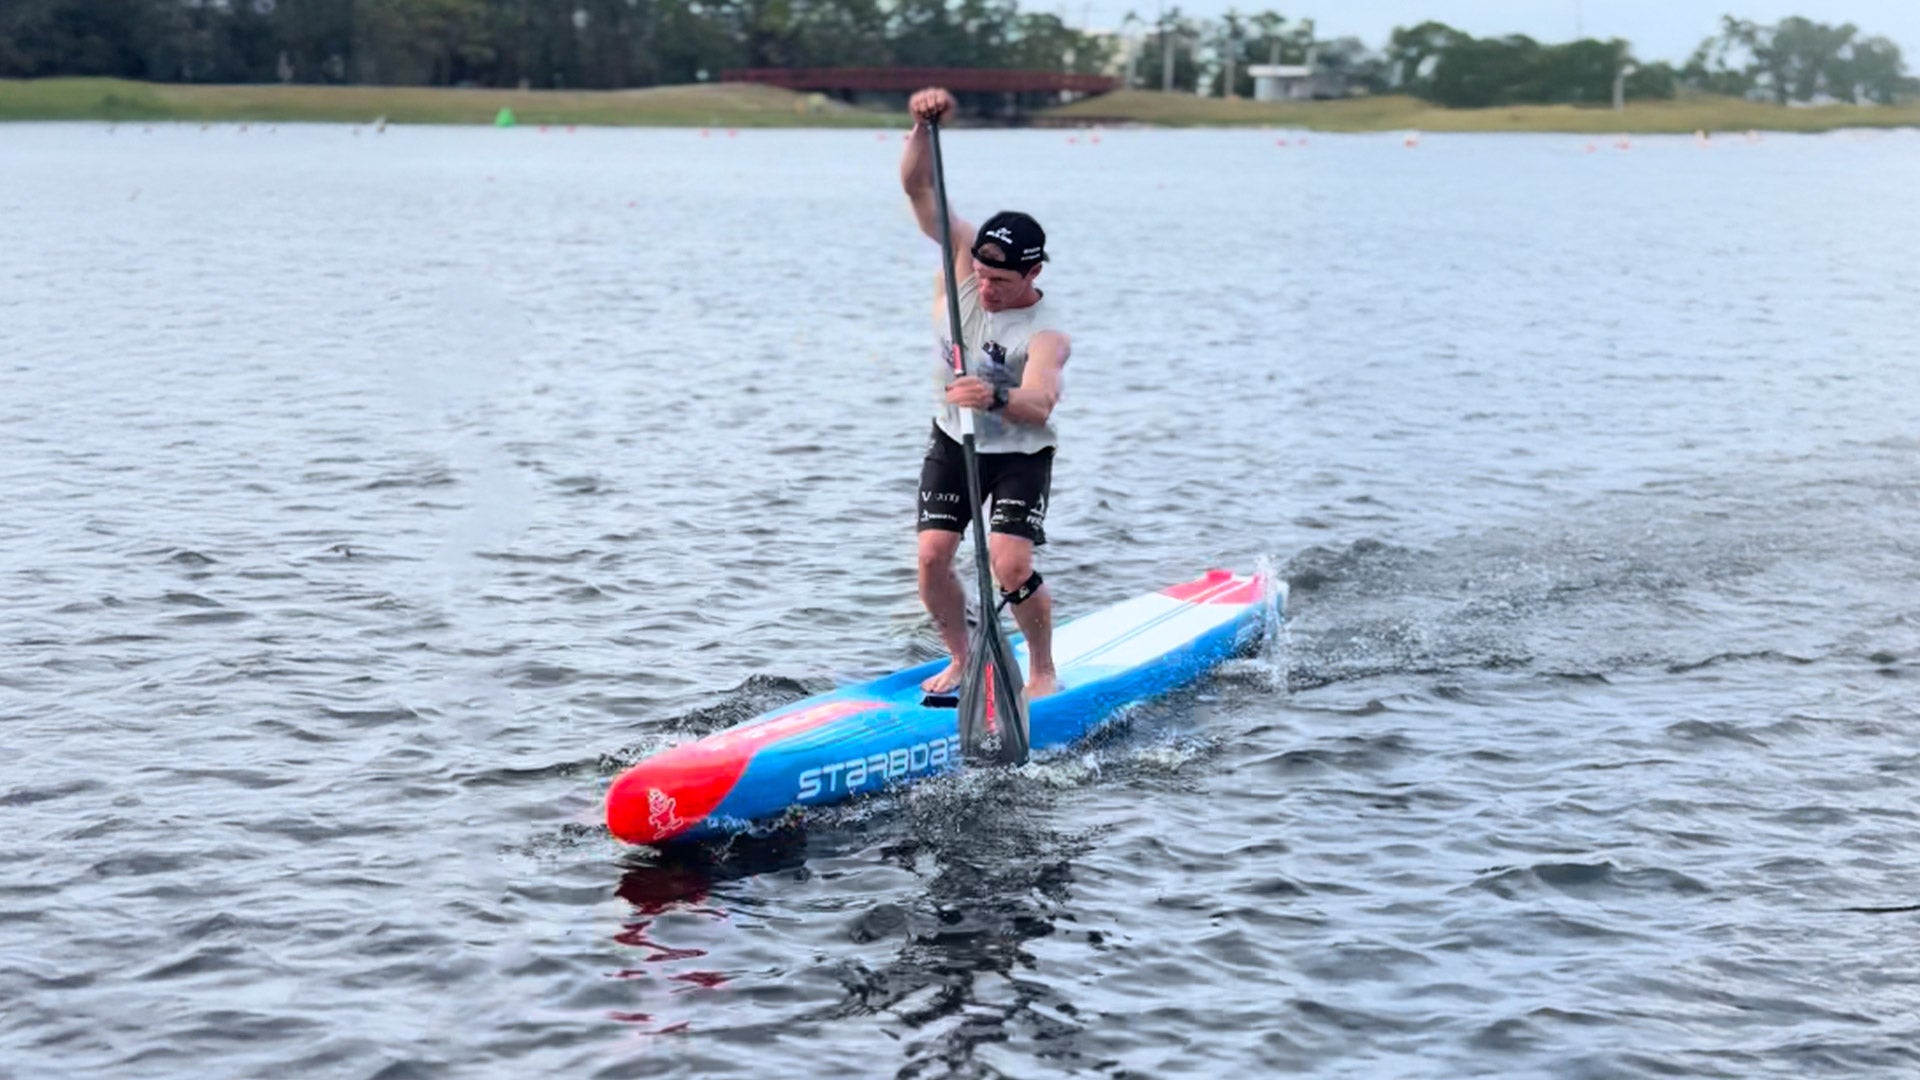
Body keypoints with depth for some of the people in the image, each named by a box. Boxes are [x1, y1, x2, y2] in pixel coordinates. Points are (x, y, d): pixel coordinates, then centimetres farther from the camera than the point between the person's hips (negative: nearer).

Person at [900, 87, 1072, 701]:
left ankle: (1044, 670, 6)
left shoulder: (1045, 336, -29)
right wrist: (924, 126, -35)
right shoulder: (965, 257, -14)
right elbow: (917, 187, -18)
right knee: (932, 558, -8)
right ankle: (960, 661, 16)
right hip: (953, 442, 5)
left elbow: (1040, 404, -46)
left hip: (1020, 454, -5)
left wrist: (997, 398, -67)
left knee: (1011, 567, -18)